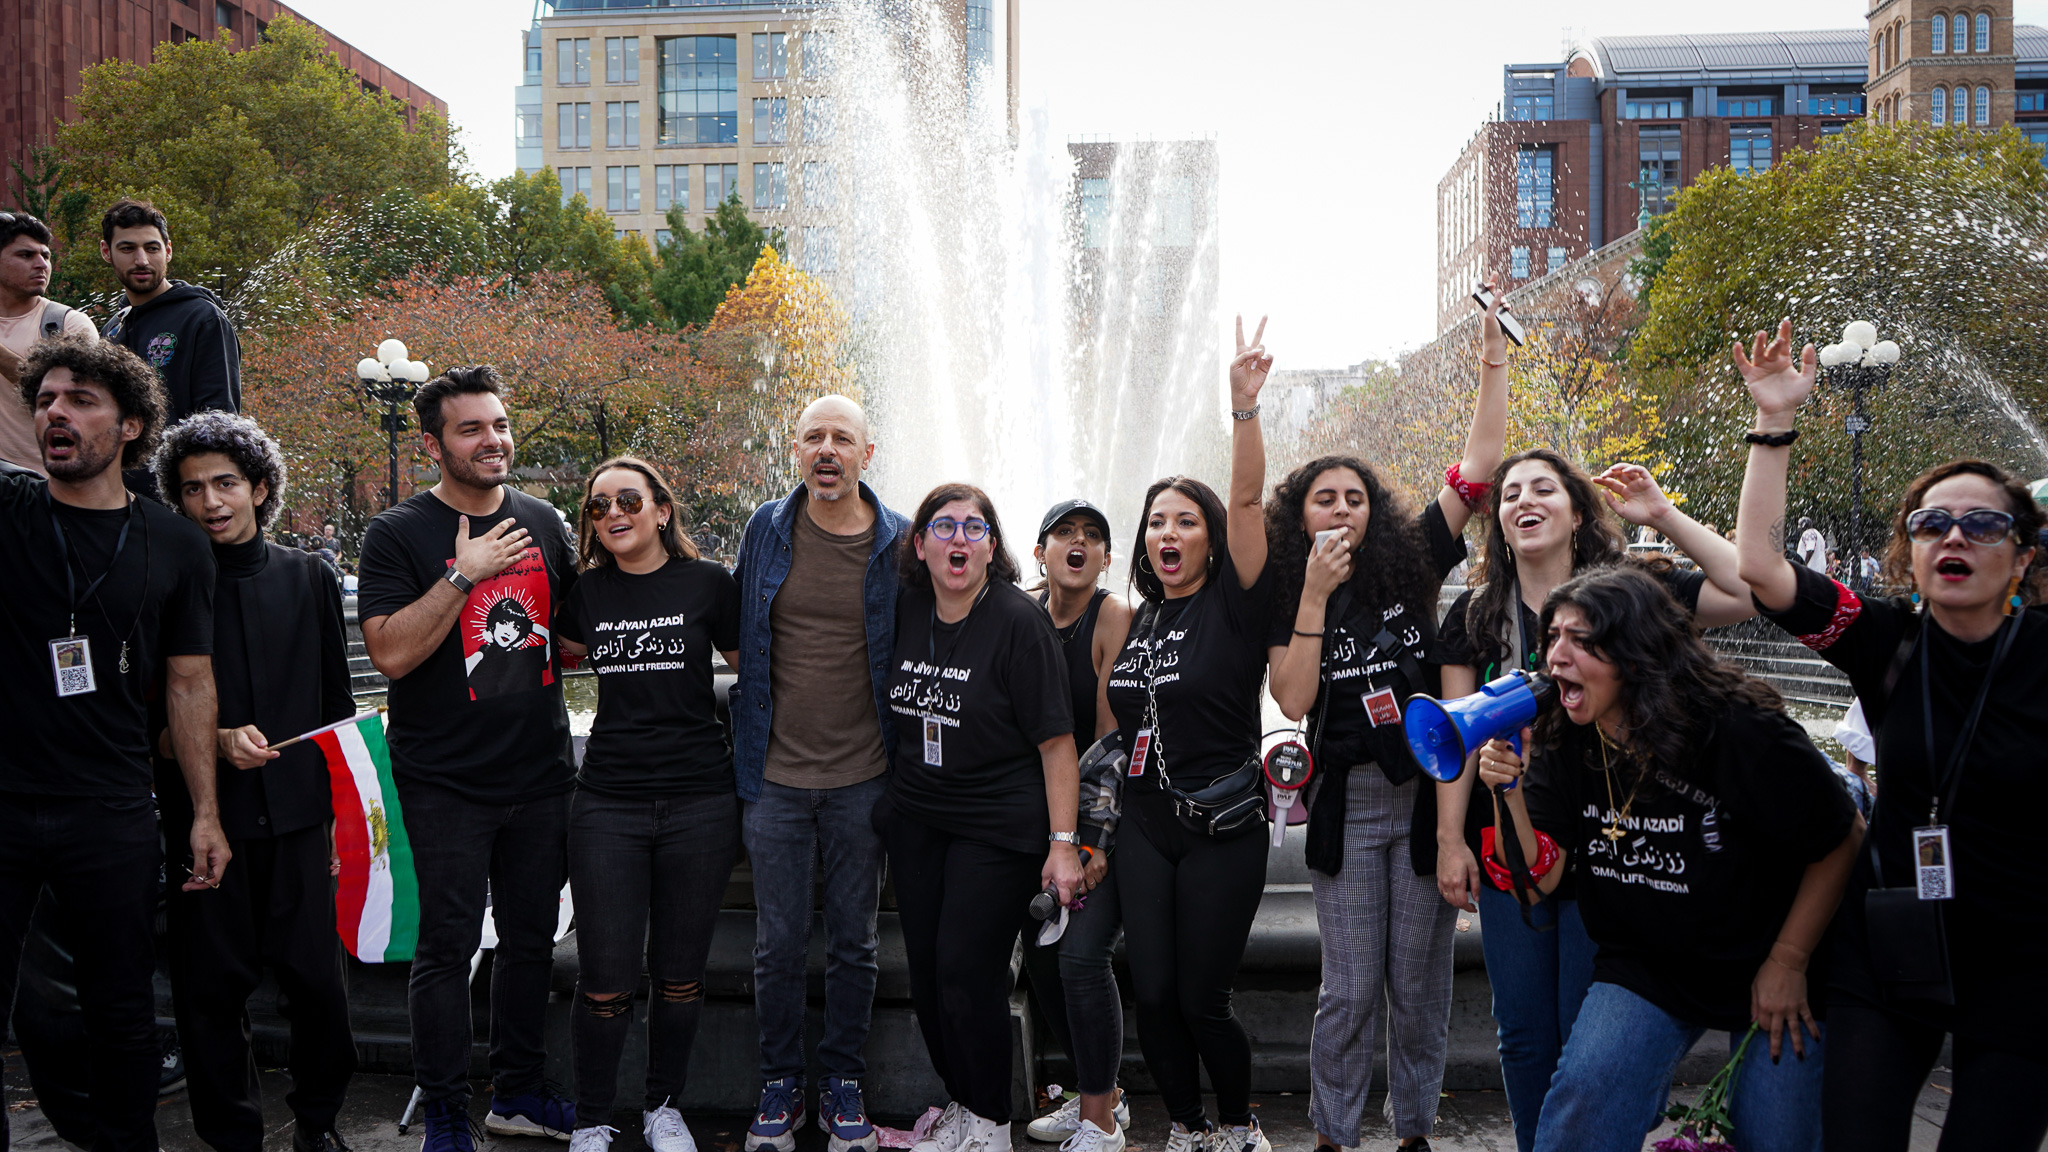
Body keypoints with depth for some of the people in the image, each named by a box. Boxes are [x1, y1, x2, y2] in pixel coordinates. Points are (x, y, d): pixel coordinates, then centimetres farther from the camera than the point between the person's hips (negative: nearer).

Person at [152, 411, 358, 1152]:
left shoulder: (307, 578, 9)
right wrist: (215, 740, -13)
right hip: (204, 817, -1)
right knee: (210, 988, 4)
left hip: (296, 814, 2)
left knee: (317, 979, 1)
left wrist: (342, 804, 10)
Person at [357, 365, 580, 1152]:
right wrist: (464, 575, -21)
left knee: (531, 938, 13)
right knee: (448, 946, 0)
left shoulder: (541, 522, 9)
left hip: (540, 772, 5)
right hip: (447, 783, -5)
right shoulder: (399, 534, -6)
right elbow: (391, 653, -16)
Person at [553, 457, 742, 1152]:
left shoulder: (707, 584, -1)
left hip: (700, 802, -1)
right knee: (606, 978, -1)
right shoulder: (586, 591, 5)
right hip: (607, 804, 1)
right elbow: (568, 654, 26)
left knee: (680, 973, 10)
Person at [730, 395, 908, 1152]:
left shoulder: (899, 544, -3)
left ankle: (844, 1085, 25)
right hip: (775, 776, 1)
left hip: (862, 777, -1)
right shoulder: (766, 530, 1)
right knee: (778, 944, 7)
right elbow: (735, 632, 14)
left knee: (854, 940, 10)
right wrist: (749, 728, 12)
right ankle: (780, 1087, 23)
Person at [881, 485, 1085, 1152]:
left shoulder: (1019, 621, -13)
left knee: (968, 973, -6)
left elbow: (1055, 739, -14)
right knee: (927, 972, 9)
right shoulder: (905, 611, 4)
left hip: (999, 827, -6)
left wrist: (1063, 842, -17)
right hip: (916, 820, 6)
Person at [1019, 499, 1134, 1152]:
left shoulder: (1115, 617, -12)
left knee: (1081, 954, -15)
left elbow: (1111, 737, -14)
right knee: (1040, 956, 8)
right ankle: (1101, 1094, 27)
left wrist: (1094, 839, -16)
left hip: (1110, 810, -6)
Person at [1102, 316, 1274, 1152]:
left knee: (1202, 999, 1)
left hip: (1221, 831, -5)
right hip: (1143, 828, 5)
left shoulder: (1233, 606, -7)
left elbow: (1247, 500, -21)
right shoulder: (1137, 621, 9)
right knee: (1152, 996, 5)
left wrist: (1244, 404, -31)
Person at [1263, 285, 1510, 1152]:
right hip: (1347, 806, 0)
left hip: (1427, 796, 1)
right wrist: (1315, 595, -15)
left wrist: (1493, 365, -6)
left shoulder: (1410, 563, 2)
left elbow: (1477, 470, -3)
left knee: (1419, 984, 8)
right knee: (1349, 989, 2)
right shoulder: (1285, 597, 2)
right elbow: (1294, 700, -10)